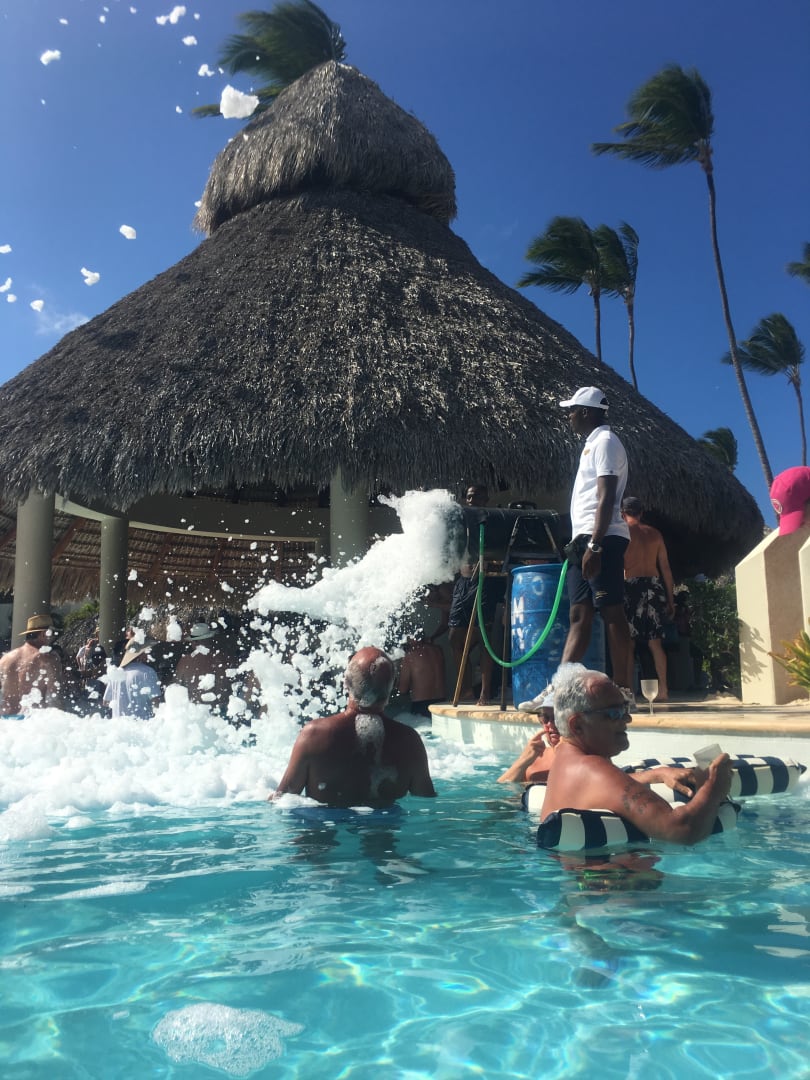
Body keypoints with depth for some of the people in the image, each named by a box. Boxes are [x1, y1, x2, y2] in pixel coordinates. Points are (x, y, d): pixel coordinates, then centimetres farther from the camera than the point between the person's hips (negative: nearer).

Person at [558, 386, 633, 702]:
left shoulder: (605, 441, -6)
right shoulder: (593, 443, 23)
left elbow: (606, 499, -16)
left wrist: (595, 545, -23)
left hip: (602, 539, -10)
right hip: (585, 539, 10)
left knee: (612, 612, -8)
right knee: (579, 614, 6)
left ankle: (622, 690, -5)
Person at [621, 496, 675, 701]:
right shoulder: (654, 534, 14)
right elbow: (666, 569, 13)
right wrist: (670, 599, 16)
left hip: (631, 586, -3)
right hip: (654, 586, 4)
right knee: (655, 642, 6)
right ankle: (663, 690, 2)